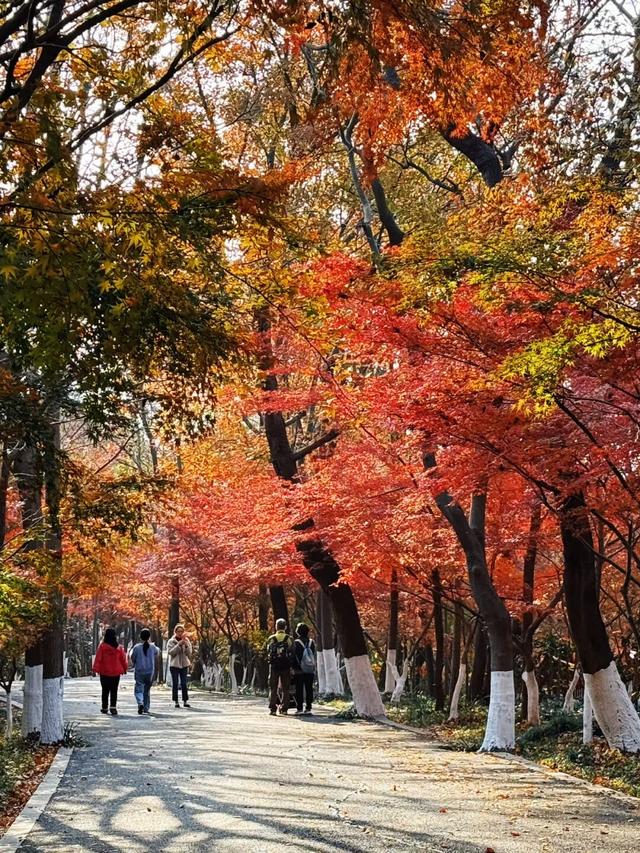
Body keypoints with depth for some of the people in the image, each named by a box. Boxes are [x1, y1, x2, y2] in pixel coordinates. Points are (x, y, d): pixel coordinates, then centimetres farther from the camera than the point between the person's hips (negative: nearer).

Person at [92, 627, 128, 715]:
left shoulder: (102, 646, -10)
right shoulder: (119, 647, -3)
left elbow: (98, 659, -12)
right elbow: (123, 659, 6)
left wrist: (95, 670, -11)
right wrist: (124, 669, 20)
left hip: (104, 673, -1)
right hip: (116, 673, 1)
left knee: (105, 690, 10)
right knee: (114, 691, 6)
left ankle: (105, 708, 15)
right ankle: (113, 706, -7)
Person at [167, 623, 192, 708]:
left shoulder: (186, 641, 7)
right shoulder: (171, 641, -1)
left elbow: (189, 653, 0)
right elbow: (170, 652, -13)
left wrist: (186, 645, -16)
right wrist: (178, 645, -20)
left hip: (184, 664, 2)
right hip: (174, 665, -2)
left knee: (184, 684, -1)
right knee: (175, 684, -1)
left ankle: (185, 701, 2)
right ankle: (176, 701, 4)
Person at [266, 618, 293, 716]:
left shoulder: (271, 639, -1)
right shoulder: (288, 639, -2)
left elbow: (268, 653, 1)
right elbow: (291, 652, -2)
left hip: (274, 665, 0)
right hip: (286, 665, 0)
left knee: (273, 688, 4)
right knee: (285, 688, 8)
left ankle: (272, 708, -3)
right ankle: (284, 708, 7)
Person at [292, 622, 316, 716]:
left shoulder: (297, 643, -8)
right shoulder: (311, 642, 4)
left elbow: (294, 656, -6)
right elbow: (314, 656, 9)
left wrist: (294, 668, 1)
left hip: (299, 670, -3)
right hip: (310, 670, 3)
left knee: (299, 689, 1)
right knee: (309, 689, 7)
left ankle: (299, 708, -2)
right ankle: (308, 708, 5)